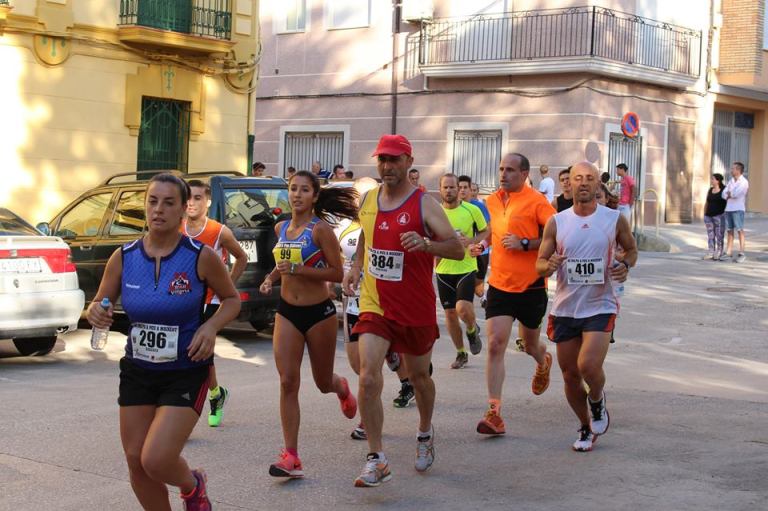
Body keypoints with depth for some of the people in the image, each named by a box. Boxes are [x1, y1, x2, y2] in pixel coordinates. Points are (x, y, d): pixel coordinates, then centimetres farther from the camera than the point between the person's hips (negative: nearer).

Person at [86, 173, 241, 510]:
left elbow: (232, 299, 2)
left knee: (156, 461, -15)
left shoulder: (201, 257, -13)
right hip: (137, 371, 4)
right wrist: (95, 313, -17)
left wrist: (211, 326, -17)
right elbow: (101, 305, 7)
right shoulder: (123, 258, -4)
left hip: (186, 373, -4)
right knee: (136, 460, 7)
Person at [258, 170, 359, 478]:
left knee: (323, 382, 12)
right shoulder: (281, 228, 6)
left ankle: (342, 389, 51)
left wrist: (298, 269, -24)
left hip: (319, 313, -4)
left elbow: (337, 273, -16)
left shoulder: (320, 229, -12)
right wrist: (272, 278, 4)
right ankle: (291, 458, -6)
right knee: (287, 383, -6)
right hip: (287, 312, 4)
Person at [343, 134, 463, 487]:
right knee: (368, 378, -14)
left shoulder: (424, 204, -11)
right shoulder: (368, 200, 4)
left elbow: (458, 249, -16)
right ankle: (376, 460, -7)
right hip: (375, 306, 2)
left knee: (418, 376, 17)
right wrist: (355, 268, 7)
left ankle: (425, 432, 46)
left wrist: (425, 243, -34)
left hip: (416, 309, -2)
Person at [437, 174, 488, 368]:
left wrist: (471, 241, -13)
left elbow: (485, 232, 6)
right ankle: (460, 354, 25)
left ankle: (472, 330, 15)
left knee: (463, 308, -20)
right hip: (443, 270, 3)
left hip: (466, 267, -3)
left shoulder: (472, 210, -6)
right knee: (450, 313, 8)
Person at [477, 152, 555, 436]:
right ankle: (494, 412, -12)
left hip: (531, 287, -3)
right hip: (499, 285, 3)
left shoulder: (536, 201, -11)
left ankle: (544, 362, 54)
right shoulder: (493, 201, 7)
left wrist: (524, 244, -22)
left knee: (530, 344, 16)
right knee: (495, 345, -10)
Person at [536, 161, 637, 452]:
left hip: (600, 307, -3)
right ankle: (586, 428, 30)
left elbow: (631, 249, 13)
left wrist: (625, 265, -9)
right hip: (565, 308, 3)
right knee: (570, 375, 8)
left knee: (589, 366, -21)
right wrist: (549, 266, -19)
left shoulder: (615, 220, -2)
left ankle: (597, 402, 13)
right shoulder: (556, 223, 1)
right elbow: (539, 264, 5)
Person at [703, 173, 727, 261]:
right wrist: (704, 215, 9)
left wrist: (726, 216, -12)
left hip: (720, 216, -6)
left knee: (719, 235, -6)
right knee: (710, 235, 3)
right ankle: (711, 253, 5)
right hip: (709, 216, 6)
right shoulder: (710, 190, 11)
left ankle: (719, 254, -3)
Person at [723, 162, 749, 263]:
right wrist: (731, 195, -12)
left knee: (740, 230, -7)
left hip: (738, 209, -7)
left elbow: (736, 193, -17)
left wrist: (729, 193, 1)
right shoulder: (731, 181, 15)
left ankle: (741, 254, -9)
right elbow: (724, 194, 7)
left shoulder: (744, 182, -6)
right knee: (729, 230, 7)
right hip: (728, 208, 7)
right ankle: (729, 252, 11)